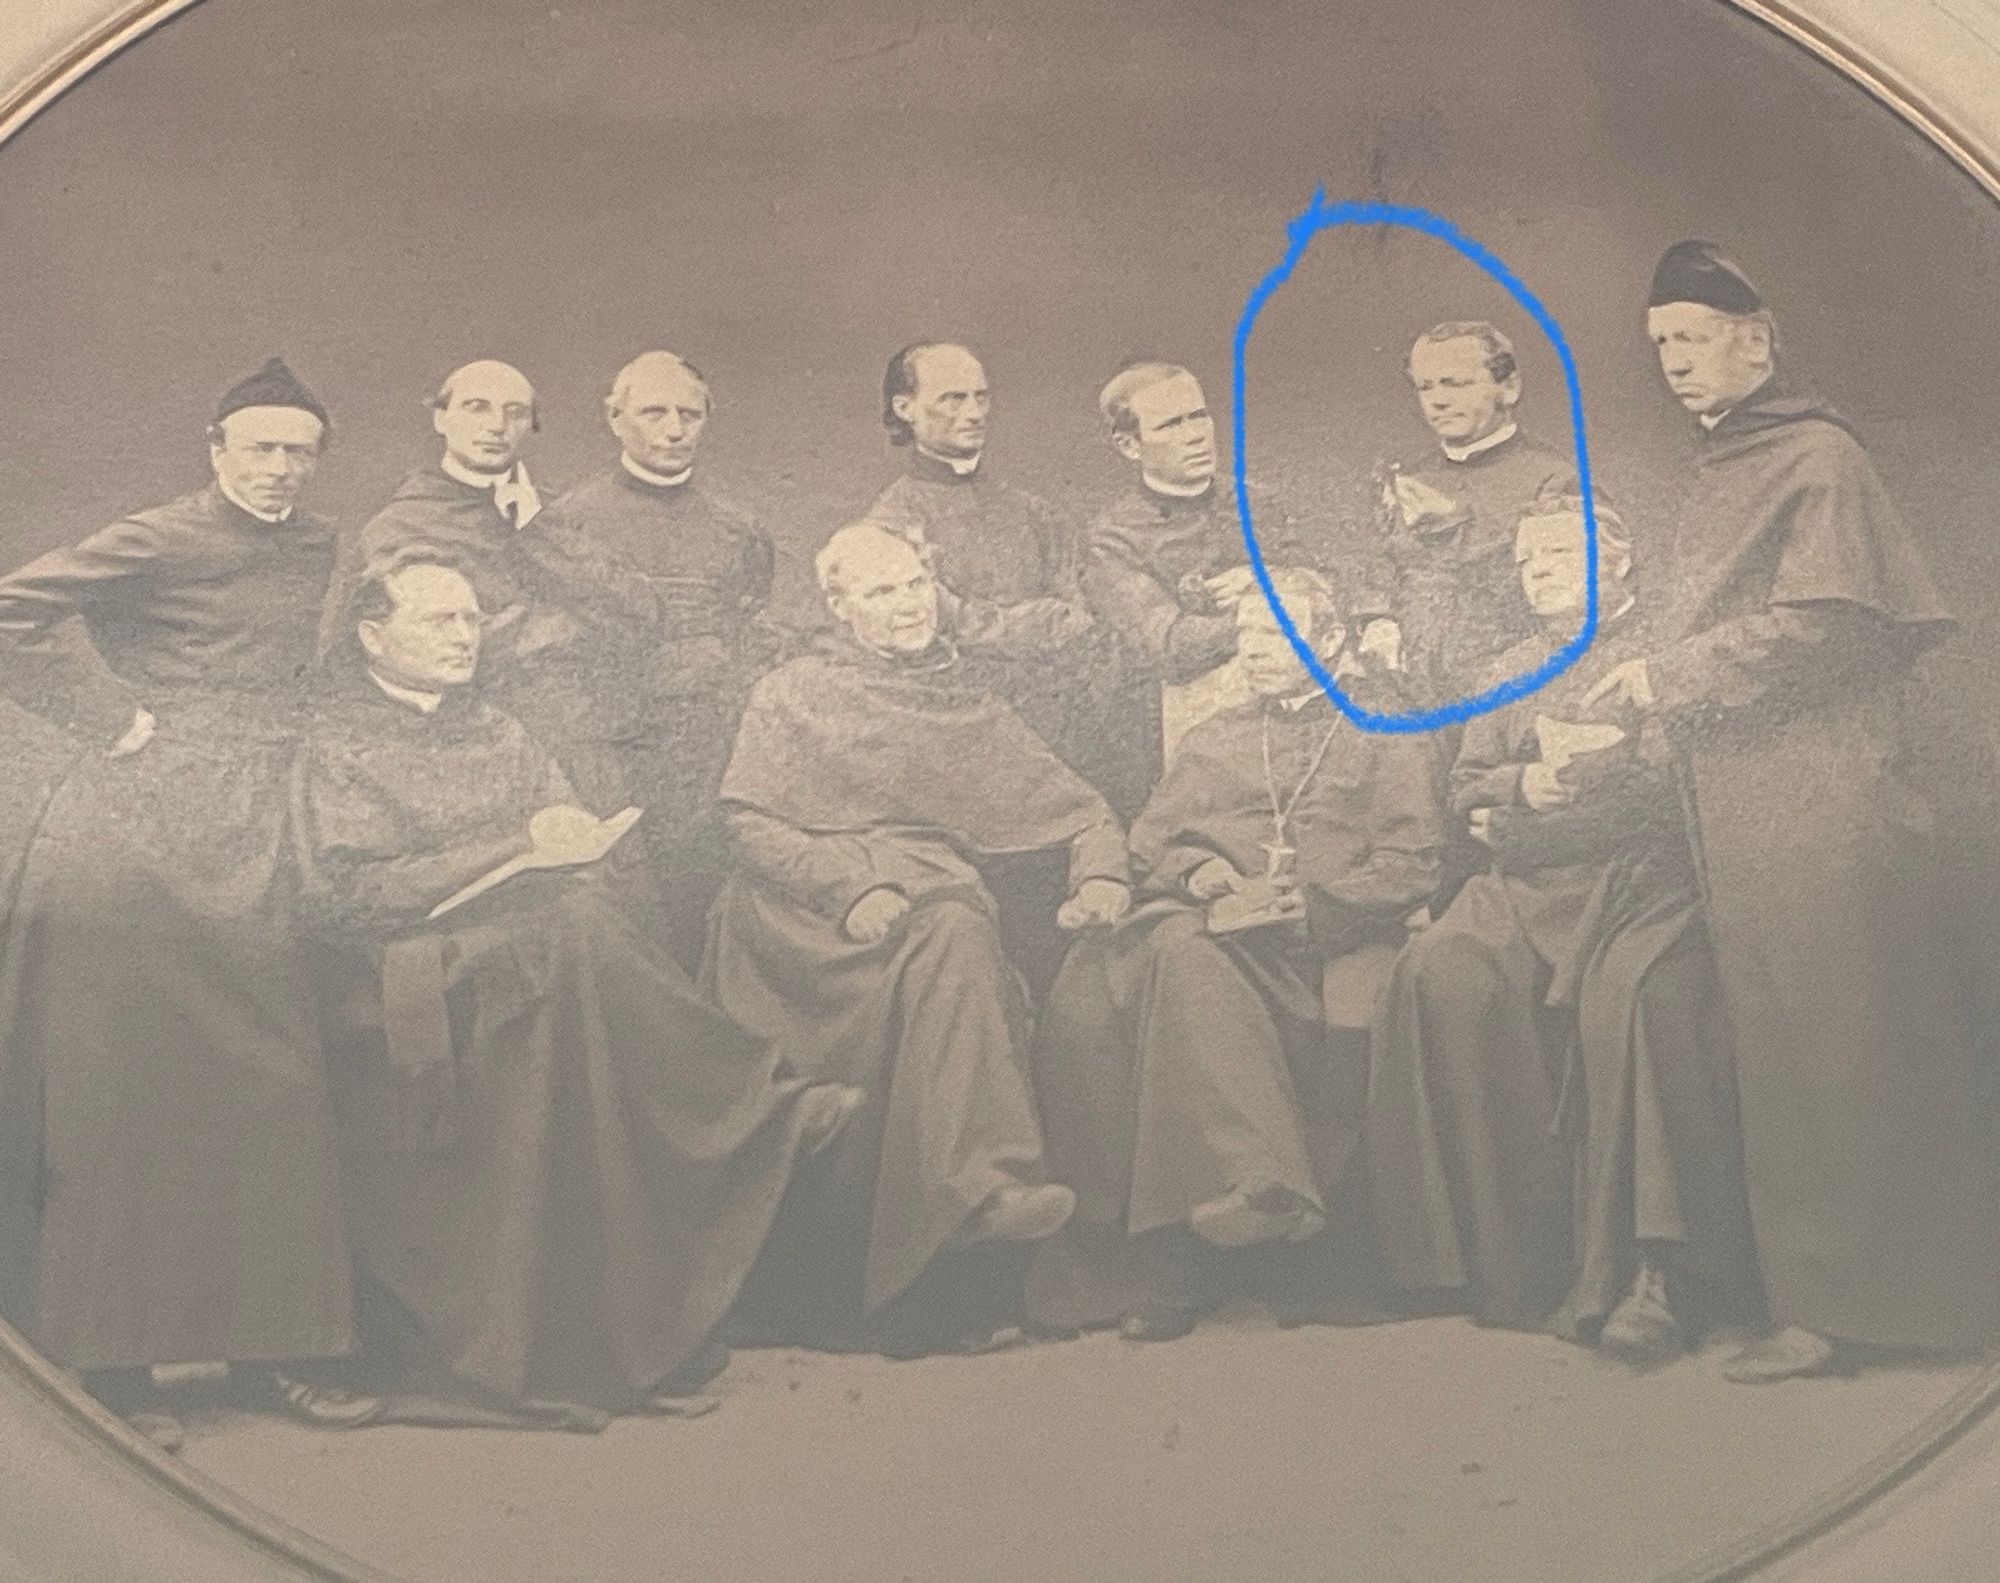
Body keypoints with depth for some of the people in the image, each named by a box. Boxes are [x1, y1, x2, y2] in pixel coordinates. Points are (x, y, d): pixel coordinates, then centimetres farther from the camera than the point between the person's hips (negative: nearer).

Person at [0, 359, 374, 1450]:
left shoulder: (315, 551, 14)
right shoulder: (161, 542, -7)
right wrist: (113, 715, -11)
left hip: (245, 854, 6)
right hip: (133, 840, -6)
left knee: (267, 1092, 4)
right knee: (119, 1093, -1)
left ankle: (266, 1341, 13)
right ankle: (106, 1358, 7)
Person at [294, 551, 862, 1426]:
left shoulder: (495, 732, 26)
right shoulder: (338, 745, 6)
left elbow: (581, 845, 18)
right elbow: (355, 897, -10)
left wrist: (573, 843, -8)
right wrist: (519, 847, -12)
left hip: (547, 949, 6)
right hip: (418, 979, -5)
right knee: (574, 935, -33)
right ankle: (759, 1103, -24)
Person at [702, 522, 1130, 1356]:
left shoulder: (966, 708, 25)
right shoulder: (791, 696, 16)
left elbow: (1081, 811, 23)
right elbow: (752, 822, 1)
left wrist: (1101, 874, 0)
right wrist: (852, 885, -15)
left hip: (936, 892, 3)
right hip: (809, 909, -3)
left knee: (953, 937, -34)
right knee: (947, 941, -35)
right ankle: (983, 1181, -46)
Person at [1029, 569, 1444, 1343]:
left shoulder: (1384, 733, 20)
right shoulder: (1216, 738, 34)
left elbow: (1411, 861, 6)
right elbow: (1151, 839, 25)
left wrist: (1310, 901, -9)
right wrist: (1199, 874, 2)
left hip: (1333, 930, -4)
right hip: (1213, 919, 4)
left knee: (1182, 957, -38)